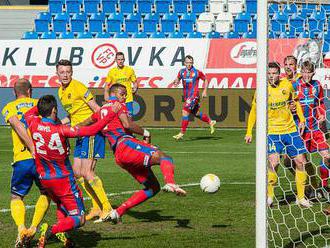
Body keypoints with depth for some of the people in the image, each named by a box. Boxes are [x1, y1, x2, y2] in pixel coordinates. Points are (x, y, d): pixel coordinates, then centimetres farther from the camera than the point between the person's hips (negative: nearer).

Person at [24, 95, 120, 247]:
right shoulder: (61, 130, -22)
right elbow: (92, 130, -24)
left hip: (44, 178, 6)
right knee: (78, 220, -1)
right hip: (63, 180, -6)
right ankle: (52, 230, -25)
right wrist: (111, 114, -18)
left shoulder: (34, 124, -7)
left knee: (61, 205, 31)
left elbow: (28, 113, 19)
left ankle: (62, 236, 7)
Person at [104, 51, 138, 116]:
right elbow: (107, 85, 9)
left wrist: (135, 88, -5)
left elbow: (135, 82, 14)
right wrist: (106, 94, -7)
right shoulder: (111, 71, 5)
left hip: (128, 99, 0)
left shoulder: (130, 70, 5)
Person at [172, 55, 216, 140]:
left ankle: (182, 133, -13)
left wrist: (205, 91, -1)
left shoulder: (197, 72, -8)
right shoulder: (182, 72, 4)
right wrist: (176, 82, -5)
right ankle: (210, 122, 39)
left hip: (194, 95, -6)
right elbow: (178, 78, 19)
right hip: (186, 96, 6)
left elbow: (205, 80, 5)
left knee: (185, 112, -16)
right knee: (196, 113, 17)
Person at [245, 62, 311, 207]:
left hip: (290, 130, 3)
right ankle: (269, 196, -4)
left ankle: (301, 197, 15)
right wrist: (249, 132, 2)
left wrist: (301, 120, 10)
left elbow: (295, 101, 18)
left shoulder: (287, 85, 0)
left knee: (301, 161, 1)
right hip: (272, 131, -3)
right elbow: (254, 111, 5)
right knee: (273, 162, -20)